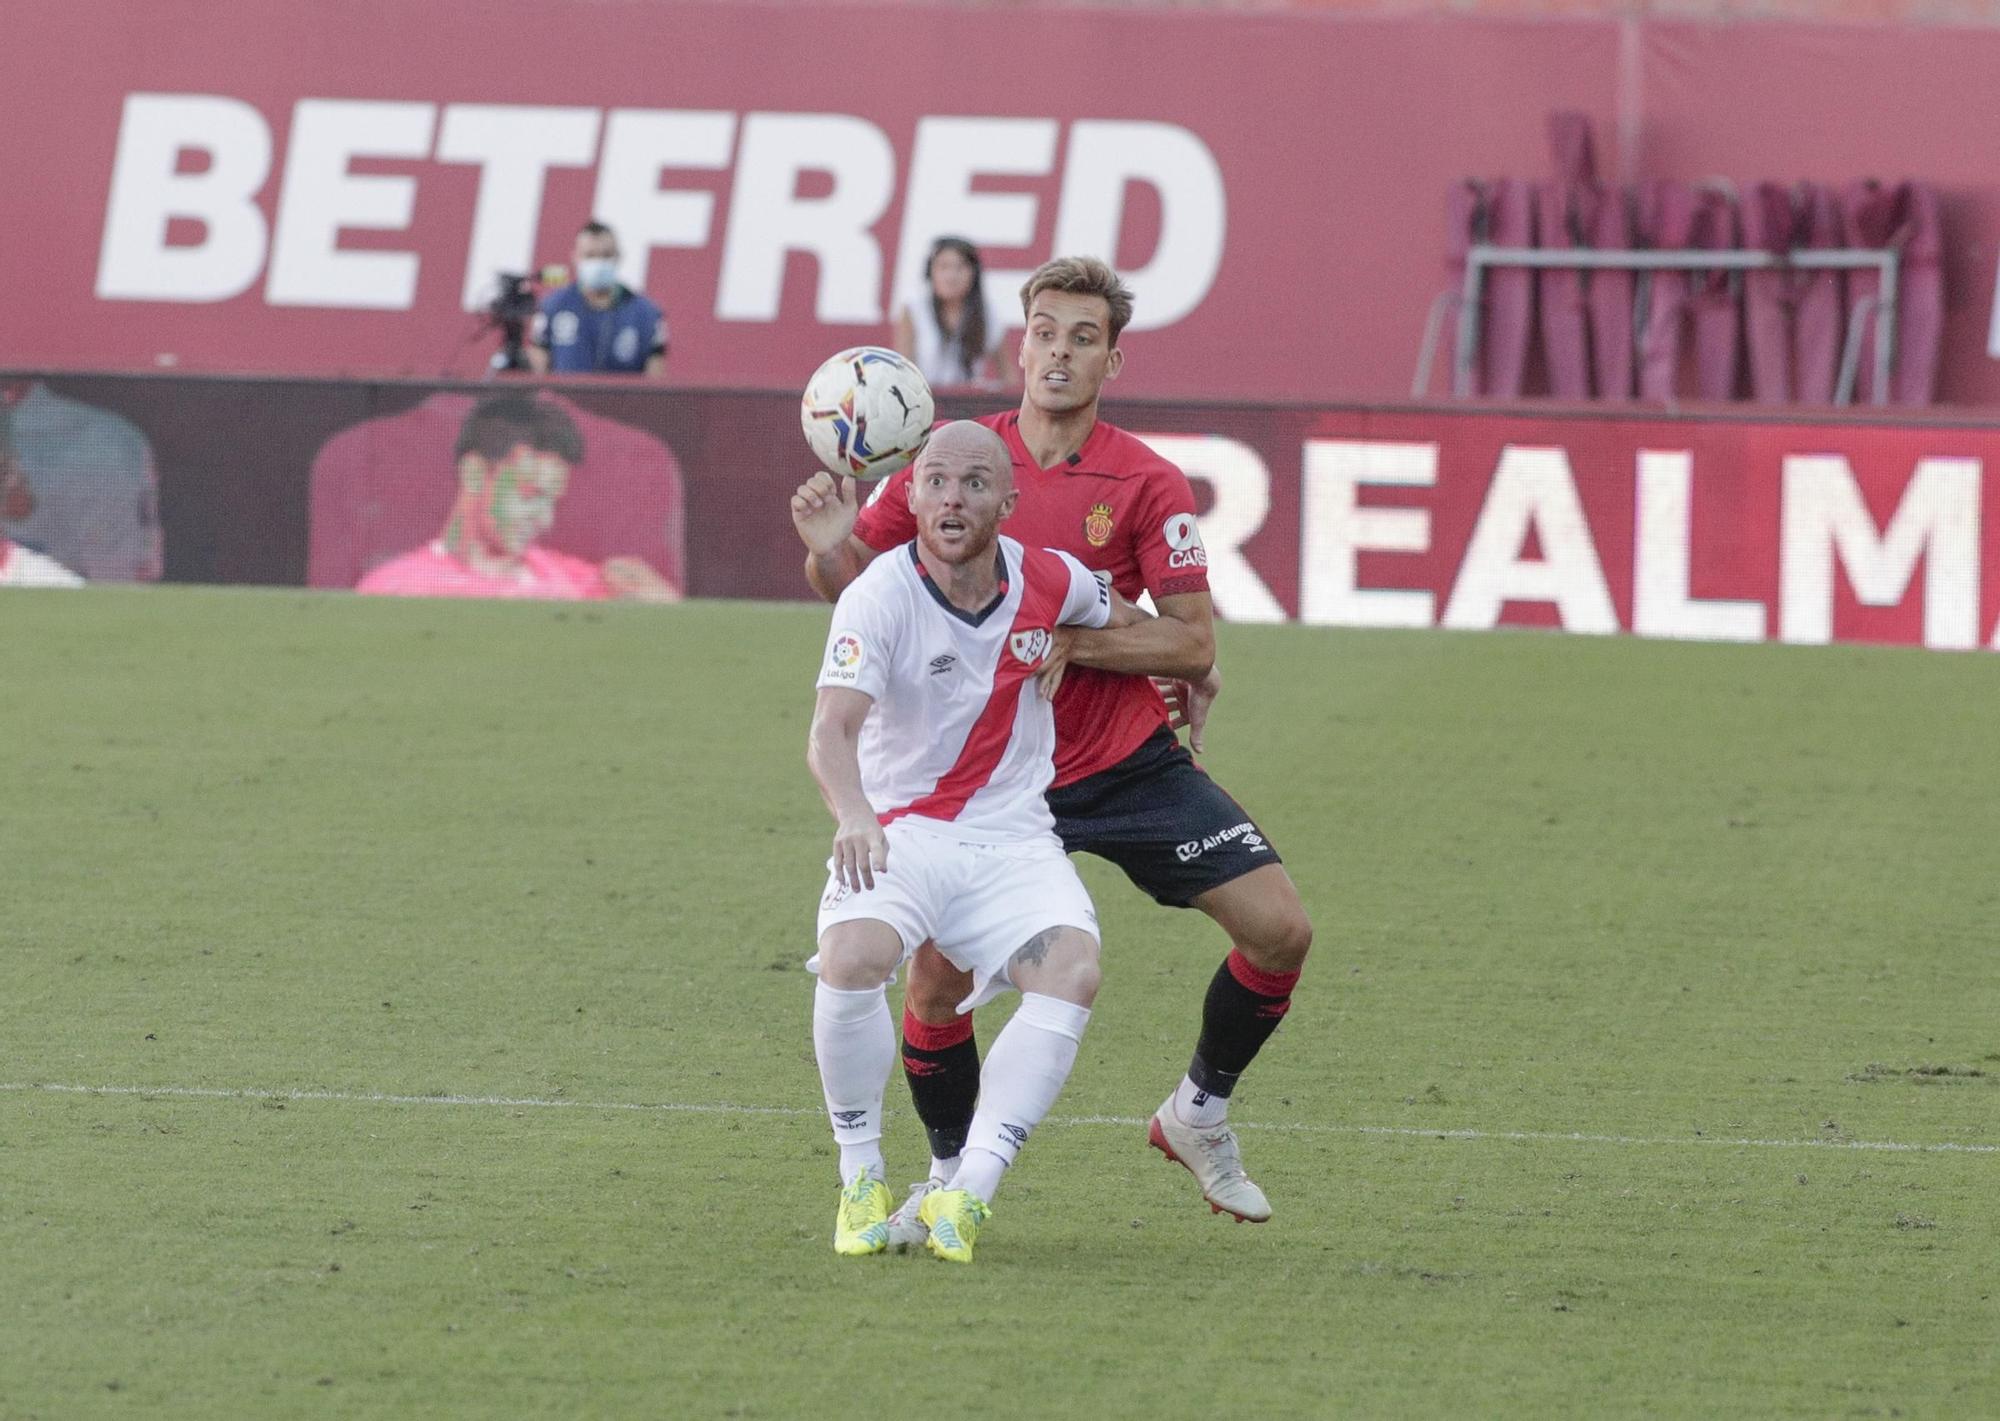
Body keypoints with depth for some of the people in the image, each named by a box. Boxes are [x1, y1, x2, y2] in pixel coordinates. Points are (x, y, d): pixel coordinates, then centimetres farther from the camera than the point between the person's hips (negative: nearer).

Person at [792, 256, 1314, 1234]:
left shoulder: (1146, 484, -6)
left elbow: (1193, 642, -11)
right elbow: (855, 586, 5)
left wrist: (1067, 642, -23)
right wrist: (829, 546, -18)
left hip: (1131, 761, 0)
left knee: (1279, 927, -9)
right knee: (935, 978, -13)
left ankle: (1200, 1111, 16)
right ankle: (947, 1173, 13)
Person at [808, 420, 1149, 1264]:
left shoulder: (1049, 583, -1)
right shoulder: (879, 598, -15)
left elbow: (1129, 623, 24)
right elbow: (832, 728, -31)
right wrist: (852, 812, -48)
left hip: (1013, 842, 3)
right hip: (896, 835, -3)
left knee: (1072, 969, -26)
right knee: (853, 957, -33)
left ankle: (968, 1195, -23)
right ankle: (861, 1185, -11)